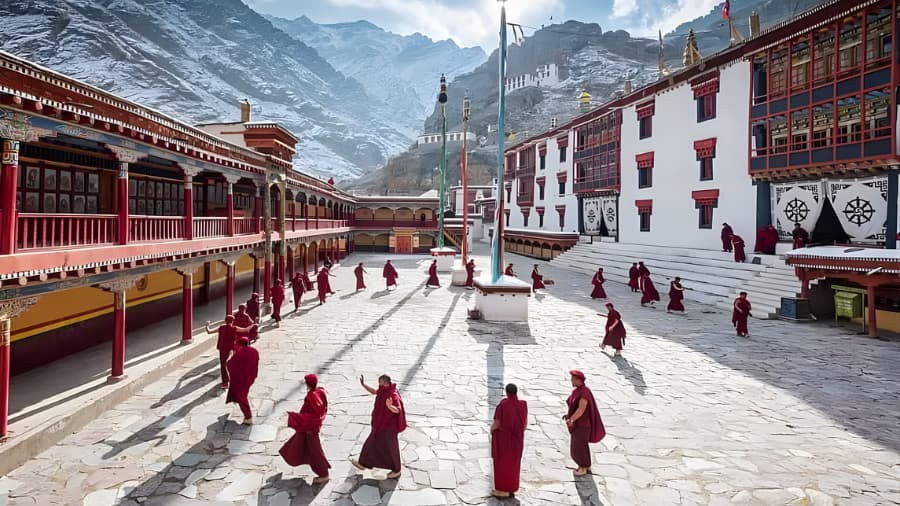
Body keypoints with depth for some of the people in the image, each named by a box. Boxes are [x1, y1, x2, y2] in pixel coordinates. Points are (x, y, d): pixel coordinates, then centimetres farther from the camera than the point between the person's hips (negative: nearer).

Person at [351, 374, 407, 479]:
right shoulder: (384, 391, -1)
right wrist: (363, 384, 11)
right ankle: (363, 463, 37)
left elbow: (397, 410, -38)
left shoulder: (393, 394, -28)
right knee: (372, 443, 20)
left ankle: (396, 471, 24)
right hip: (381, 425, 9)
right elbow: (374, 392, 18)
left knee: (390, 448, 6)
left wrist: (390, 406, -60)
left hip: (388, 426, -9)